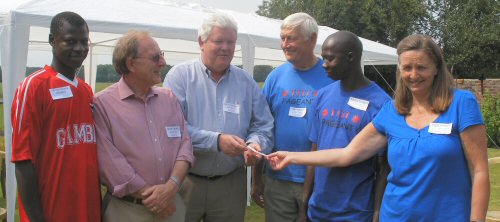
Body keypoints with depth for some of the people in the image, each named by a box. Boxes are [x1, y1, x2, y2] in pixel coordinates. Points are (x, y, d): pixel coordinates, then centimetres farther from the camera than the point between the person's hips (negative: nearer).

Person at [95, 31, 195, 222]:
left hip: (172, 206, 5)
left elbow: (185, 143, 2)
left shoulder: (169, 98, 7)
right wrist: (150, 197, -12)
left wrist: (171, 186, -13)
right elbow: (110, 163, -16)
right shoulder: (103, 104, -11)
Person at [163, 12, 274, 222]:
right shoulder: (180, 75, -5)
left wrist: (255, 144, -16)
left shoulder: (246, 82, 7)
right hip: (184, 180, -2)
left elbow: (263, 127, 7)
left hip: (231, 183, 3)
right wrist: (217, 141, -24)